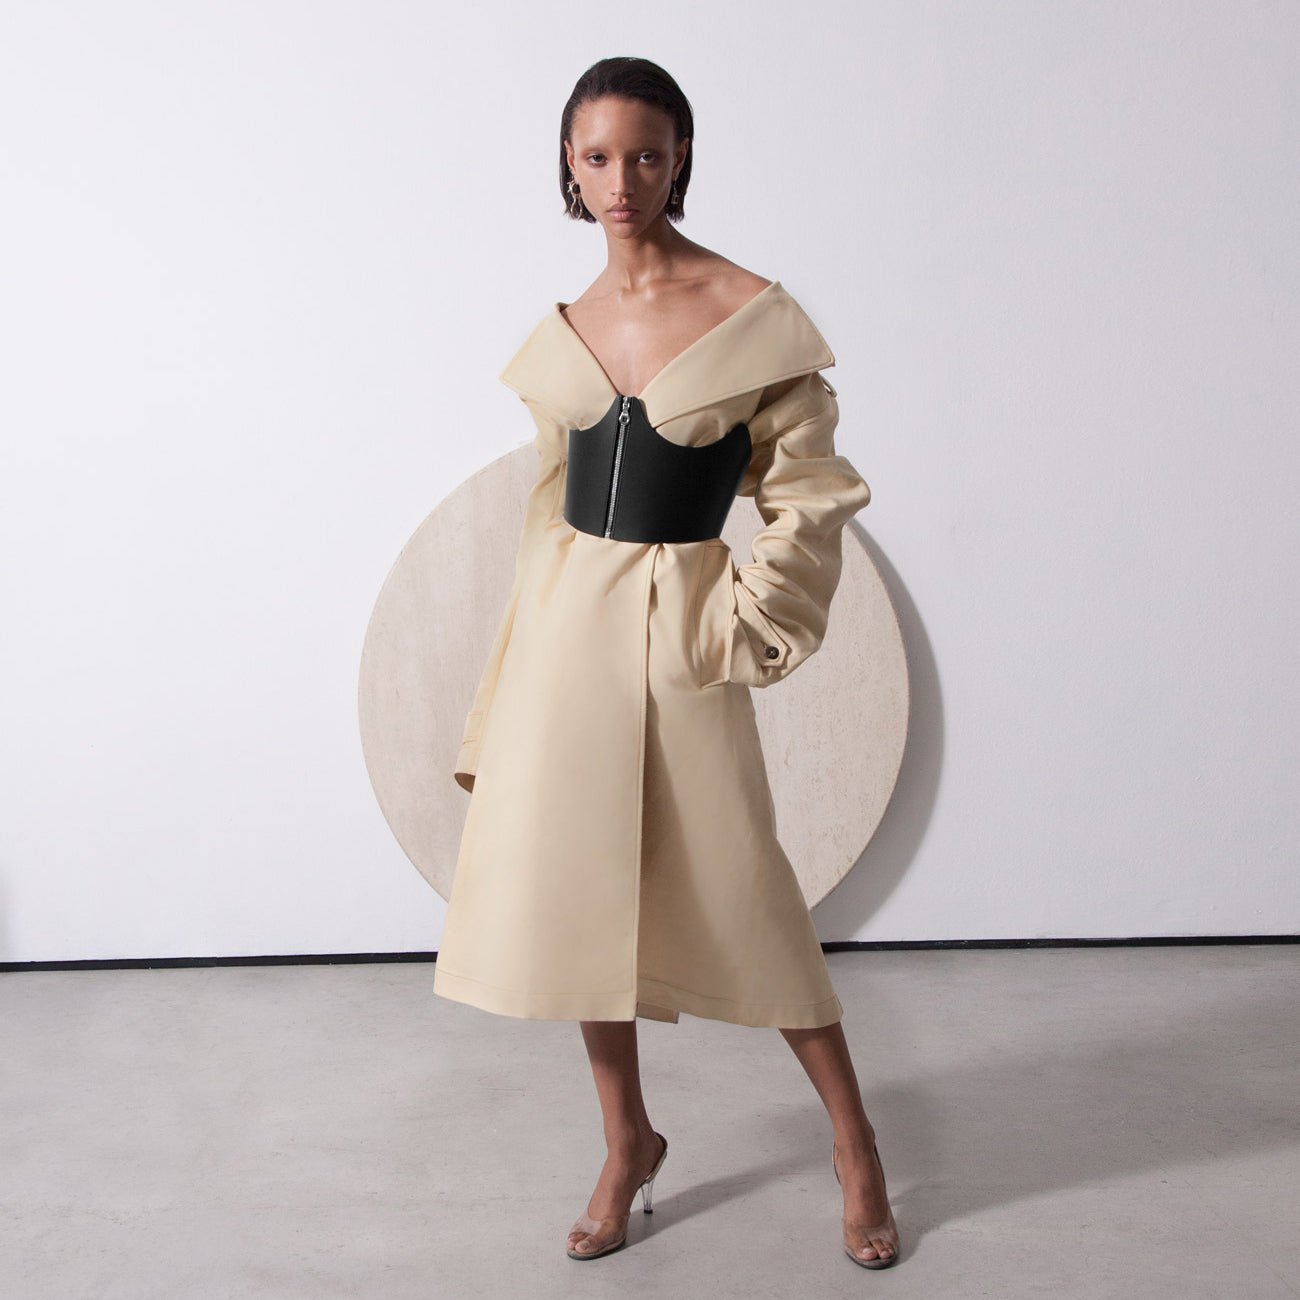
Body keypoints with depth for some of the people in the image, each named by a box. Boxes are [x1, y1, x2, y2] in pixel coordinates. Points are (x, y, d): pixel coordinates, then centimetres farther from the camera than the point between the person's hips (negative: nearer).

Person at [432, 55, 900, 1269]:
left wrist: (743, 624, -9)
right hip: (568, 620, 5)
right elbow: (551, 503, 14)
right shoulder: (562, 334, 8)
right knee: (576, 884, 9)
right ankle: (627, 1142, 29)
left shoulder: (751, 313, -7)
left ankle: (853, 1141, 22)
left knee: (738, 891, 2)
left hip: (680, 621, -4)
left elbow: (810, 493, -4)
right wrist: (512, 682, 13)